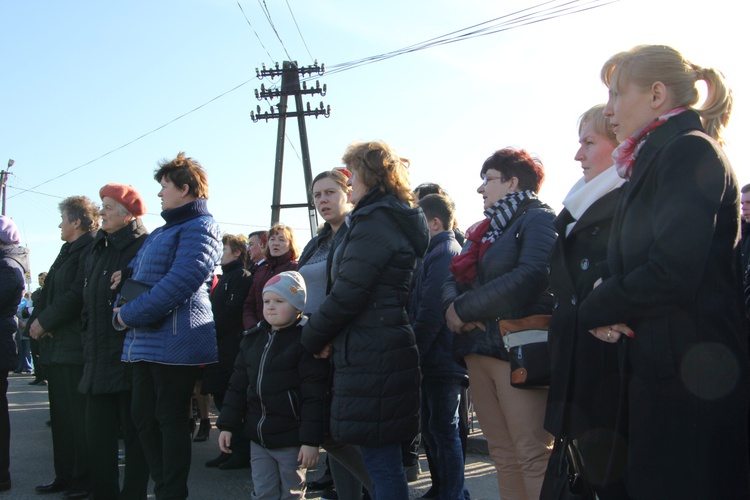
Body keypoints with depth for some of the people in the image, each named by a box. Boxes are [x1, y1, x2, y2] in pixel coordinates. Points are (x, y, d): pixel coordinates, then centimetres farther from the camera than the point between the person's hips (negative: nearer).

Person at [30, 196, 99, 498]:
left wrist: (45, 321, -12)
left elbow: (77, 295, -20)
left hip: (76, 345, -9)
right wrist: (37, 319, -1)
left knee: (78, 415, -4)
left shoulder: (90, 251, -11)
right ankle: (65, 476, 20)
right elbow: (48, 292, 17)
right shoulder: (67, 252, 20)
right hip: (56, 345, 9)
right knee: (61, 414, 12)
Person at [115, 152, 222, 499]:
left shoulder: (200, 227, -7)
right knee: (144, 417, 11)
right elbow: (136, 273, 29)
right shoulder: (160, 233, 22)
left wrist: (131, 314, -16)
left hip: (175, 340, -9)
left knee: (170, 418, -3)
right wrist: (124, 279, 3)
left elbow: (180, 282, -20)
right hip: (144, 342, 9)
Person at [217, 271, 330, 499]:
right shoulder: (252, 339, 7)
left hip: (292, 441, -6)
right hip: (258, 437, 6)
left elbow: (315, 396, -17)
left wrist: (311, 440, -19)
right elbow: (237, 386, 12)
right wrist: (227, 425, 9)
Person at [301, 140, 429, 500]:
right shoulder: (397, 220, 19)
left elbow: (348, 292, -19)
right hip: (388, 346, 10)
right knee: (383, 457, 16)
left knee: (380, 459, -4)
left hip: (370, 355, -10)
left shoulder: (374, 221, -13)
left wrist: (313, 337, -4)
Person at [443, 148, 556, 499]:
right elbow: (454, 279, 17)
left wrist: (465, 308, -13)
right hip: (479, 348, 8)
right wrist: (454, 307, -7)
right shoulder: (486, 229, 23)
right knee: (503, 456, 9)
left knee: (533, 456, -10)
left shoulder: (538, 219, -2)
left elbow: (530, 277, -18)